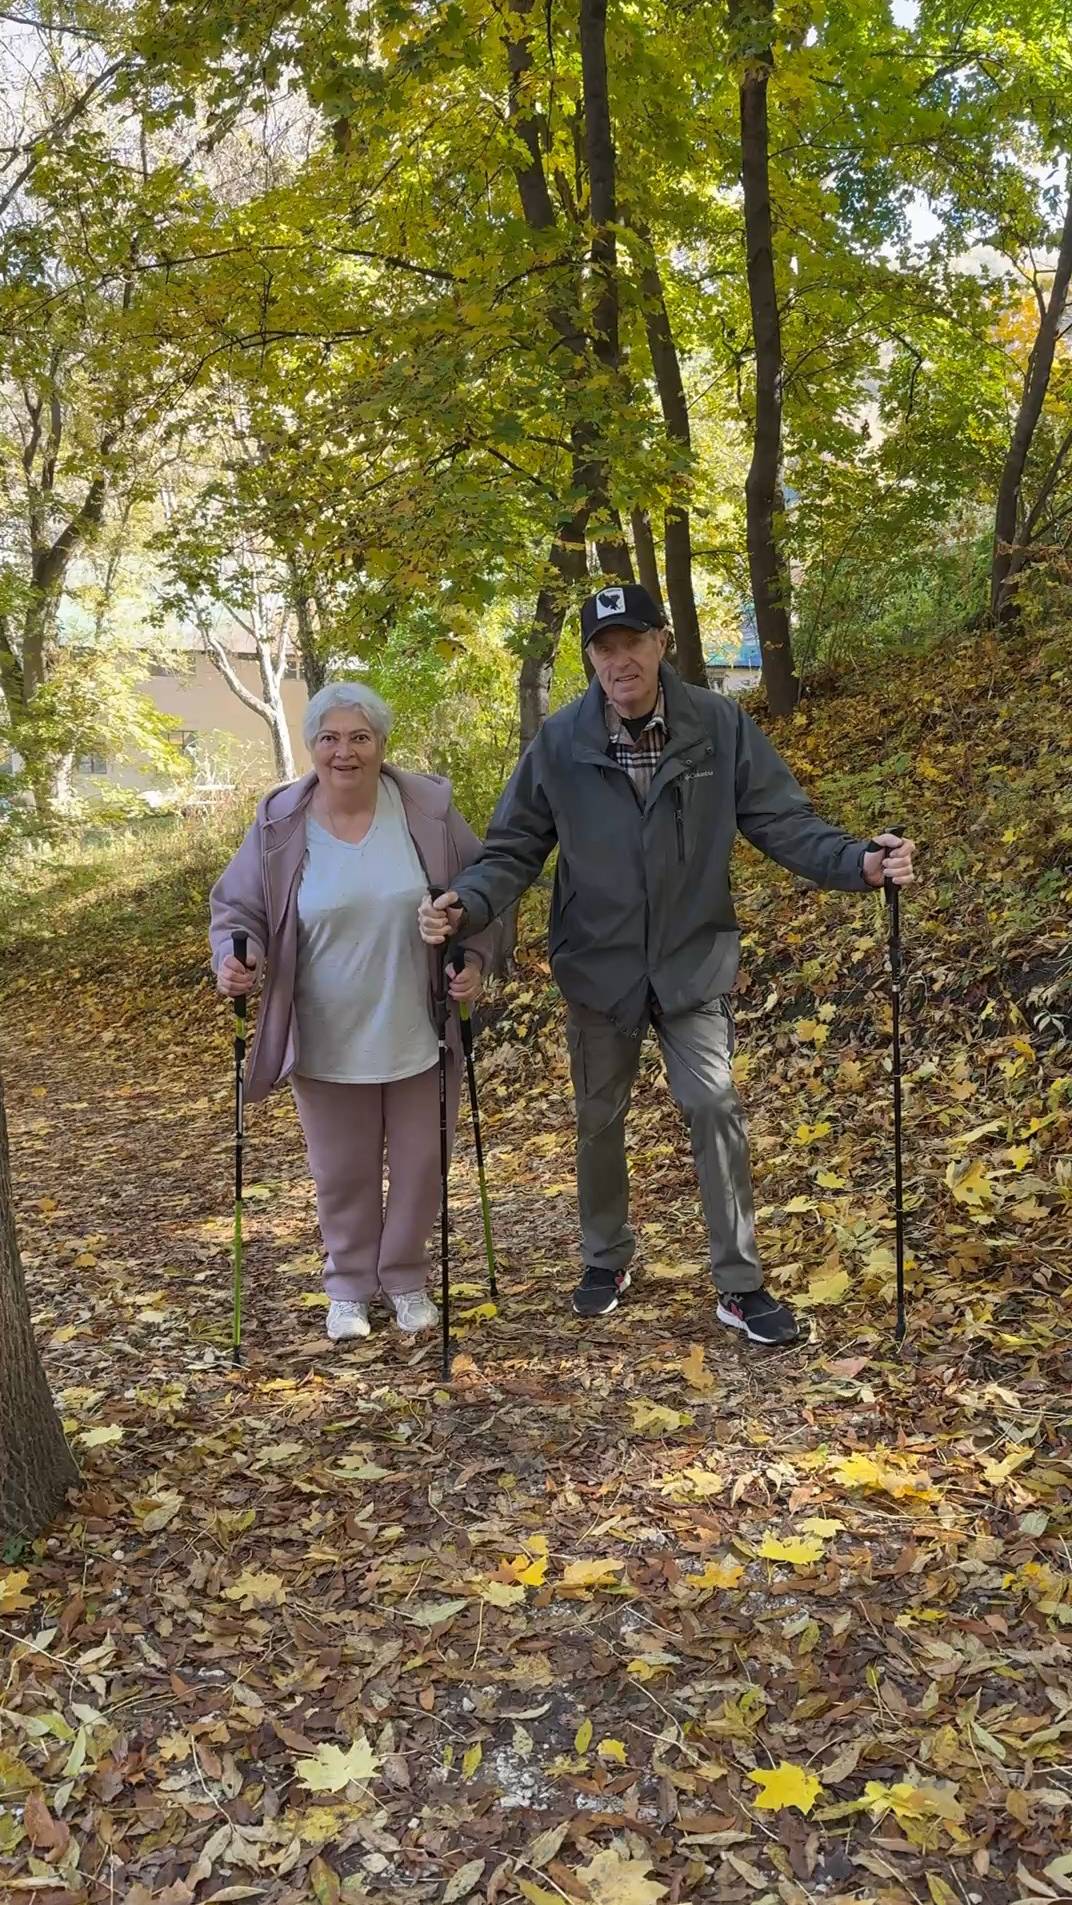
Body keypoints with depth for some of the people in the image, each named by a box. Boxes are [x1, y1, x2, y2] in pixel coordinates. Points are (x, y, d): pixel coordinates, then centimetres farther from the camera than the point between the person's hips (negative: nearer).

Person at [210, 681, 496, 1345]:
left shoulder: (428, 807, -8)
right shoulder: (281, 822, -9)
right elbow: (237, 908, 1)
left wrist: (475, 959, -8)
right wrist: (233, 960, -18)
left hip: (418, 1036, 1)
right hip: (327, 1041, 0)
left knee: (419, 1165, 14)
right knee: (343, 1173, 13)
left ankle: (406, 1279, 38)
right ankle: (350, 1287, 37)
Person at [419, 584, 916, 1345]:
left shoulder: (721, 727, -11)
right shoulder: (560, 742, -11)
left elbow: (783, 820, -8)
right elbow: (515, 848, -5)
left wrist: (859, 861, -24)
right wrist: (468, 904, -23)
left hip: (693, 962, -1)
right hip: (598, 967, 1)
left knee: (716, 1107, -5)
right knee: (600, 1120, 14)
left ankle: (741, 1285, 10)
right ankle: (607, 1257, 37)